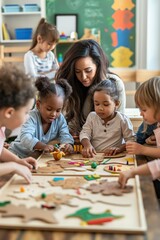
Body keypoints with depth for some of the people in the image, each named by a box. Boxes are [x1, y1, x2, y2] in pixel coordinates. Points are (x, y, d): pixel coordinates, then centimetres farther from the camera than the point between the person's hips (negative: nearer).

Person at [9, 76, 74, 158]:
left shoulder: (60, 118, -6)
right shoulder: (32, 117, -22)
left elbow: (65, 135, -13)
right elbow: (25, 137, -35)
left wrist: (68, 144, -37)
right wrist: (43, 146, -51)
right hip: (19, 155, -5)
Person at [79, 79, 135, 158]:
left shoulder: (122, 120, -3)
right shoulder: (92, 117, 8)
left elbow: (131, 139, -2)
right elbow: (85, 133, 1)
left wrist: (120, 149, -20)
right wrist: (87, 145, -21)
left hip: (114, 157, -2)